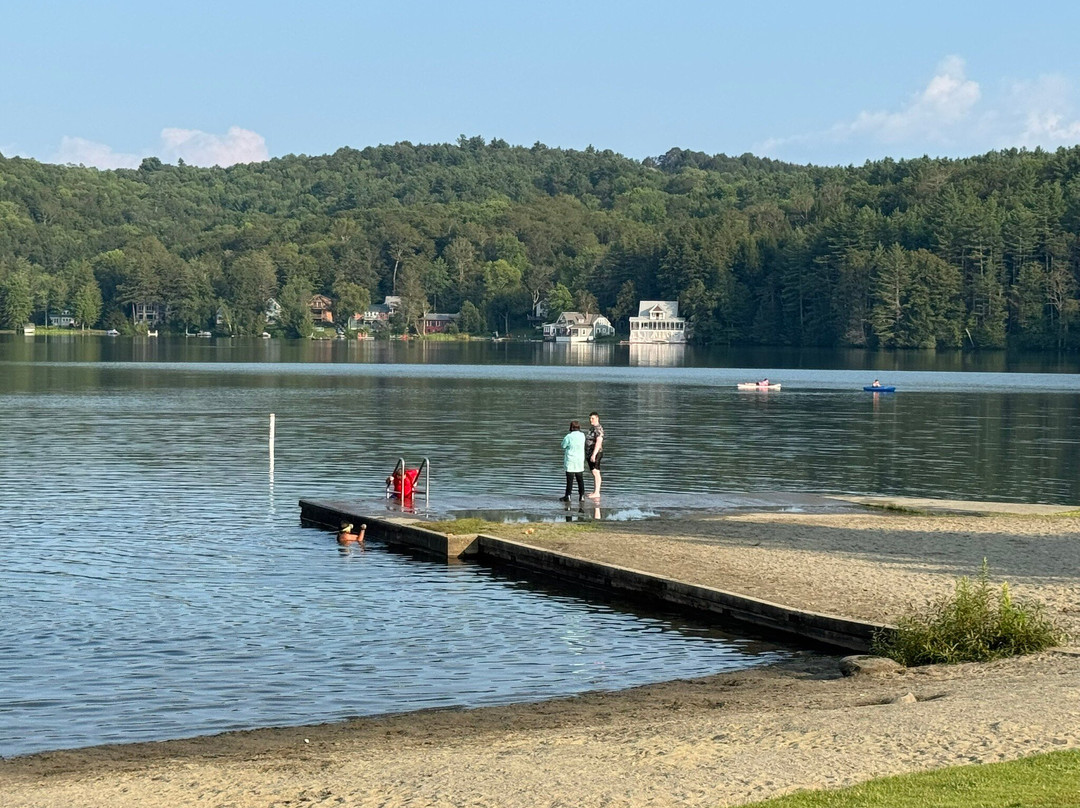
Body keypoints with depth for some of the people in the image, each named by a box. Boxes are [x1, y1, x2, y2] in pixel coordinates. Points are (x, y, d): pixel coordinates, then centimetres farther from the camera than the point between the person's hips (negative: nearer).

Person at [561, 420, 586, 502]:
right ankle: (582, 495, 13)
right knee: (580, 478, 12)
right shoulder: (582, 436, 0)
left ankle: (568, 496, 1)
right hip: (580, 461, 4)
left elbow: (563, 445, -2)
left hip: (570, 461, -4)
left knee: (570, 479, -1)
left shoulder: (569, 437, -15)